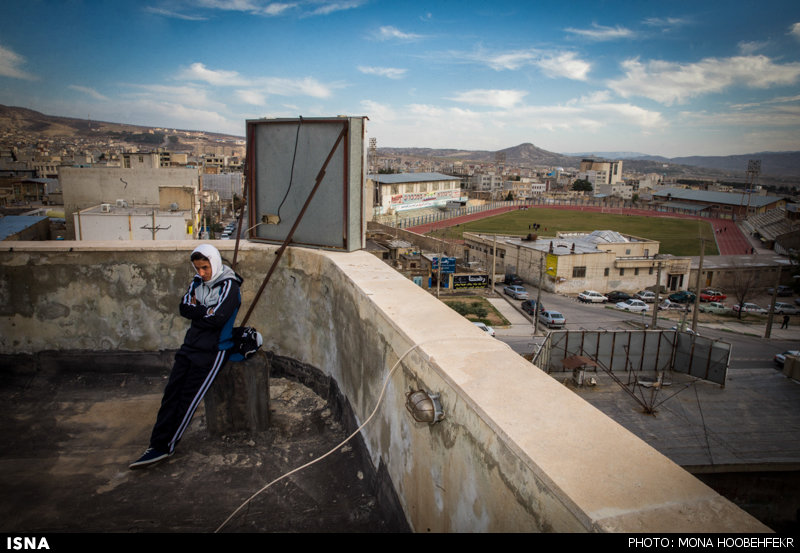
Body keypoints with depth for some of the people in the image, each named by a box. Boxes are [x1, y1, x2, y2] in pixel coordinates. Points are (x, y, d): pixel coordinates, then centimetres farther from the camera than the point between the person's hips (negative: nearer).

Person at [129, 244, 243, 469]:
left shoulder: (228, 286, -11)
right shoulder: (198, 281, 12)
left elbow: (216, 319, -20)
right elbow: (184, 307, 2)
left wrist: (196, 309, -6)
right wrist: (205, 311, -12)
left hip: (213, 350, -7)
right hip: (192, 345, 7)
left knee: (189, 396, -9)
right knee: (172, 391, -3)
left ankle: (165, 446, 0)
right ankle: (157, 444, 1)